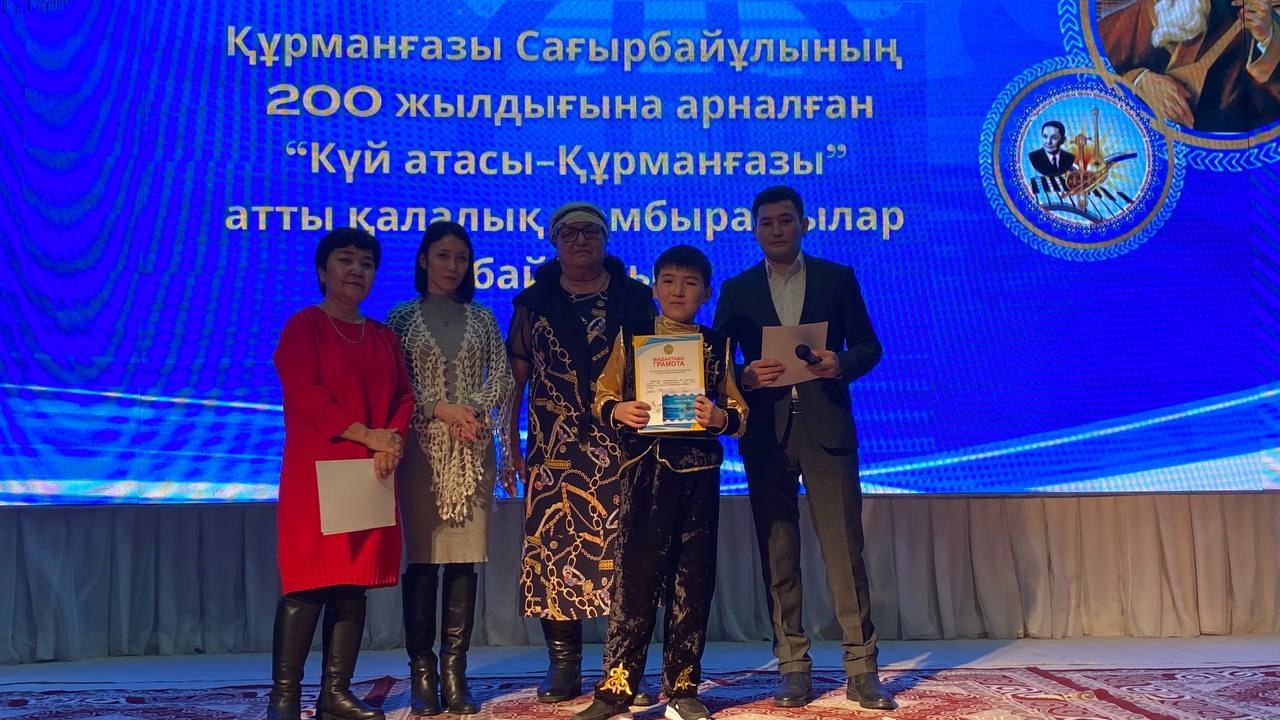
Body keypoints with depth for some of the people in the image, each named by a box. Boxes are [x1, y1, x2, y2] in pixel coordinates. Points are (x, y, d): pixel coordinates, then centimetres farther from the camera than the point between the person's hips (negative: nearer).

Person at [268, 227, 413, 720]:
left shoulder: (383, 336, 18)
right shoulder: (304, 325, 0)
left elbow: (403, 394, 12)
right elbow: (305, 394, -12)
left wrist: (394, 438, -9)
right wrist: (367, 435, -17)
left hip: (372, 473, 6)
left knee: (354, 584, 5)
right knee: (308, 584, -8)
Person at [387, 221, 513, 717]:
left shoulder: (481, 318, 12)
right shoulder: (402, 317, 6)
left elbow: (502, 377, 7)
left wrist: (473, 409, -7)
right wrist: (441, 409, -12)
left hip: (472, 449, 2)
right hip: (421, 447, -2)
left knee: (465, 556, -1)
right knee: (422, 558, -3)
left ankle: (454, 671, 6)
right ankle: (421, 672, 4)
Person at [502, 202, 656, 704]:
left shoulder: (636, 298, 8)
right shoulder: (533, 302, 10)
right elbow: (516, 376, 9)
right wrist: (509, 447, 3)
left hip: (621, 447, -1)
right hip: (553, 451, 1)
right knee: (553, 546, -1)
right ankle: (563, 665, 10)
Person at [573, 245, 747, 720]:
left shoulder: (717, 345, 10)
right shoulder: (630, 338, 8)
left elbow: (740, 412, 9)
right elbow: (602, 395, 9)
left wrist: (721, 417, -13)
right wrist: (617, 410, -12)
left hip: (699, 471, 2)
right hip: (645, 470, -2)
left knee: (693, 582, 5)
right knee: (634, 576, -4)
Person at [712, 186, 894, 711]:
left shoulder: (837, 278, 9)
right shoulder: (736, 290, 11)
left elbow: (868, 346, 8)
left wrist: (842, 364, -13)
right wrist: (745, 377, -12)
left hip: (826, 430, -1)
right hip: (765, 433, 1)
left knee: (845, 549, -3)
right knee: (778, 555, 4)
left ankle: (862, 670, 4)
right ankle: (793, 669, 12)